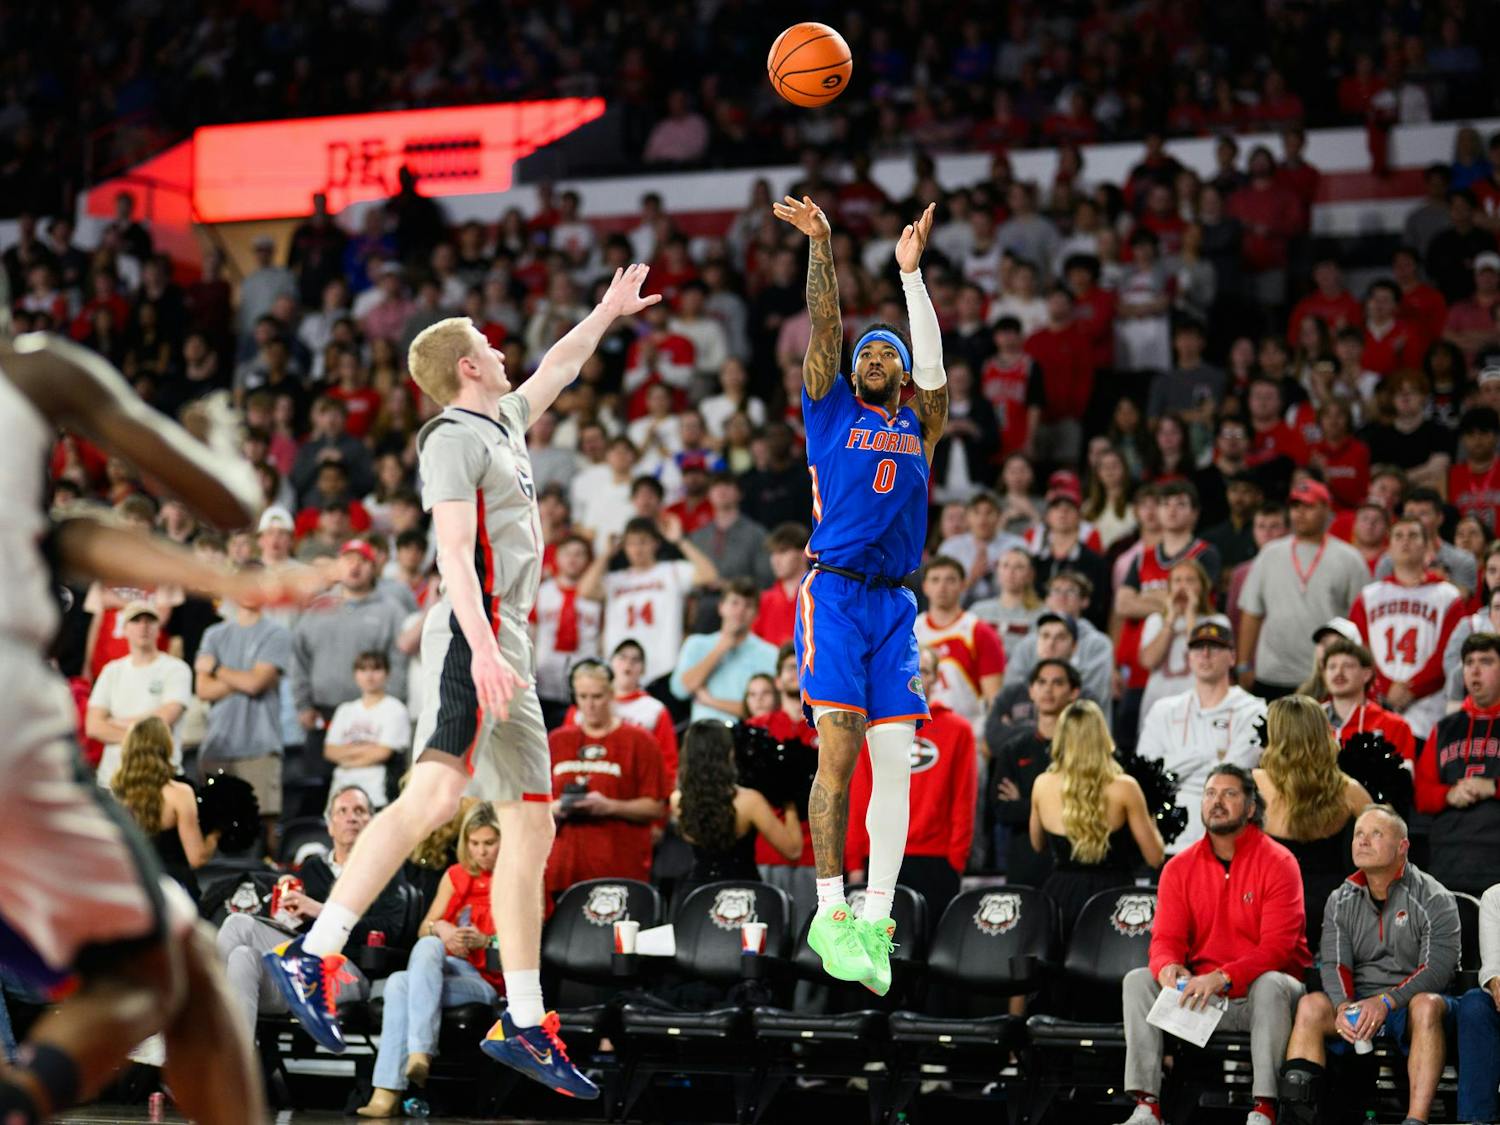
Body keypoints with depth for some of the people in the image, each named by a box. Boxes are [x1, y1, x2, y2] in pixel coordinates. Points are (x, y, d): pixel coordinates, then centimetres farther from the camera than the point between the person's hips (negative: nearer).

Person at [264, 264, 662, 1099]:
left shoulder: (504, 424, 23)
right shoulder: (455, 436, -5)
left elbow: (554, 372, 44)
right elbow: (455, 551, -16)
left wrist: (608, 313, 52)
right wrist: (482, 646, -27)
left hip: (506, 649, 10)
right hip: (473, 636, -10)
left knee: (532, 827, 8)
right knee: (440, 788, -28)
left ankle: (524, 1024, 11)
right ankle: (314, 956, -34)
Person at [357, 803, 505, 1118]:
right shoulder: (456, 876, 19)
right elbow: (423, 929, 14)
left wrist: (483, 941, -19)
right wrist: (439, 929, -10)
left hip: (486, 980, -4)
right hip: (446, 966, 4)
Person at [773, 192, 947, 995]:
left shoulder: (919, 424, 18)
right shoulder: (830, 405, 11)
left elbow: (933, 365, 3)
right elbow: (825, 326, 0)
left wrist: (911, 270, -3)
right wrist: (820, 246, -9)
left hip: (894, 604, 4)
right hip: (835, 593, -4)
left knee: (896, 763, -3)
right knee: (838, 753, -10)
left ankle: (874, 919, -1)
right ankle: (830, 913, -6)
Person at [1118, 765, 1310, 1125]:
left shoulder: (1277, 862, -8)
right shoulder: (1179, 868, 6)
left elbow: (1276, 946, -17)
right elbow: (1166, 938, 1)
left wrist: (1222, 977, -31)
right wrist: (1168, 967, -26)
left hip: (1260, 992, -4)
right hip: (1198, 992, 4)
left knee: (1271, 984, -36)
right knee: (1138, 980, -17)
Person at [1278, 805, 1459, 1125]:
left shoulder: (1434, 900, -3)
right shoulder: (1341, 900, 11)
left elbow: (1437, 969, -13)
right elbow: (1334, 964, 0)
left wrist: (1385, 1002, -27)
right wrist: (1344, 1006, -23)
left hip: (1411, 1004, -3)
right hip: (1357, 1001, 3)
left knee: (1427, 1004, -37)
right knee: (1310, 1005, -24)